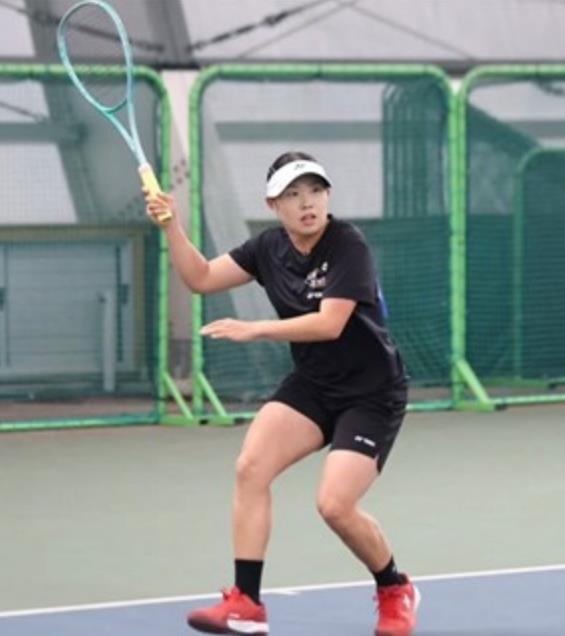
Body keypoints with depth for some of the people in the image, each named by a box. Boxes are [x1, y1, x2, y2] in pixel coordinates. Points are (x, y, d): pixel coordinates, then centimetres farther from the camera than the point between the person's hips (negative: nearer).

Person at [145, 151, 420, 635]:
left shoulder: (348, 246, -19)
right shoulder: (270, 248, 0)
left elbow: (329, 323, -27)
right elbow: (201, 278, 3)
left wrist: (254, 330, -32)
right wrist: (172, 226, -12)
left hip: (371, 393, -6)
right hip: (312, 385, 6)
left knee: (335, 505, -17)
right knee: (250, 467, -15)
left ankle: (396, 591, 12)